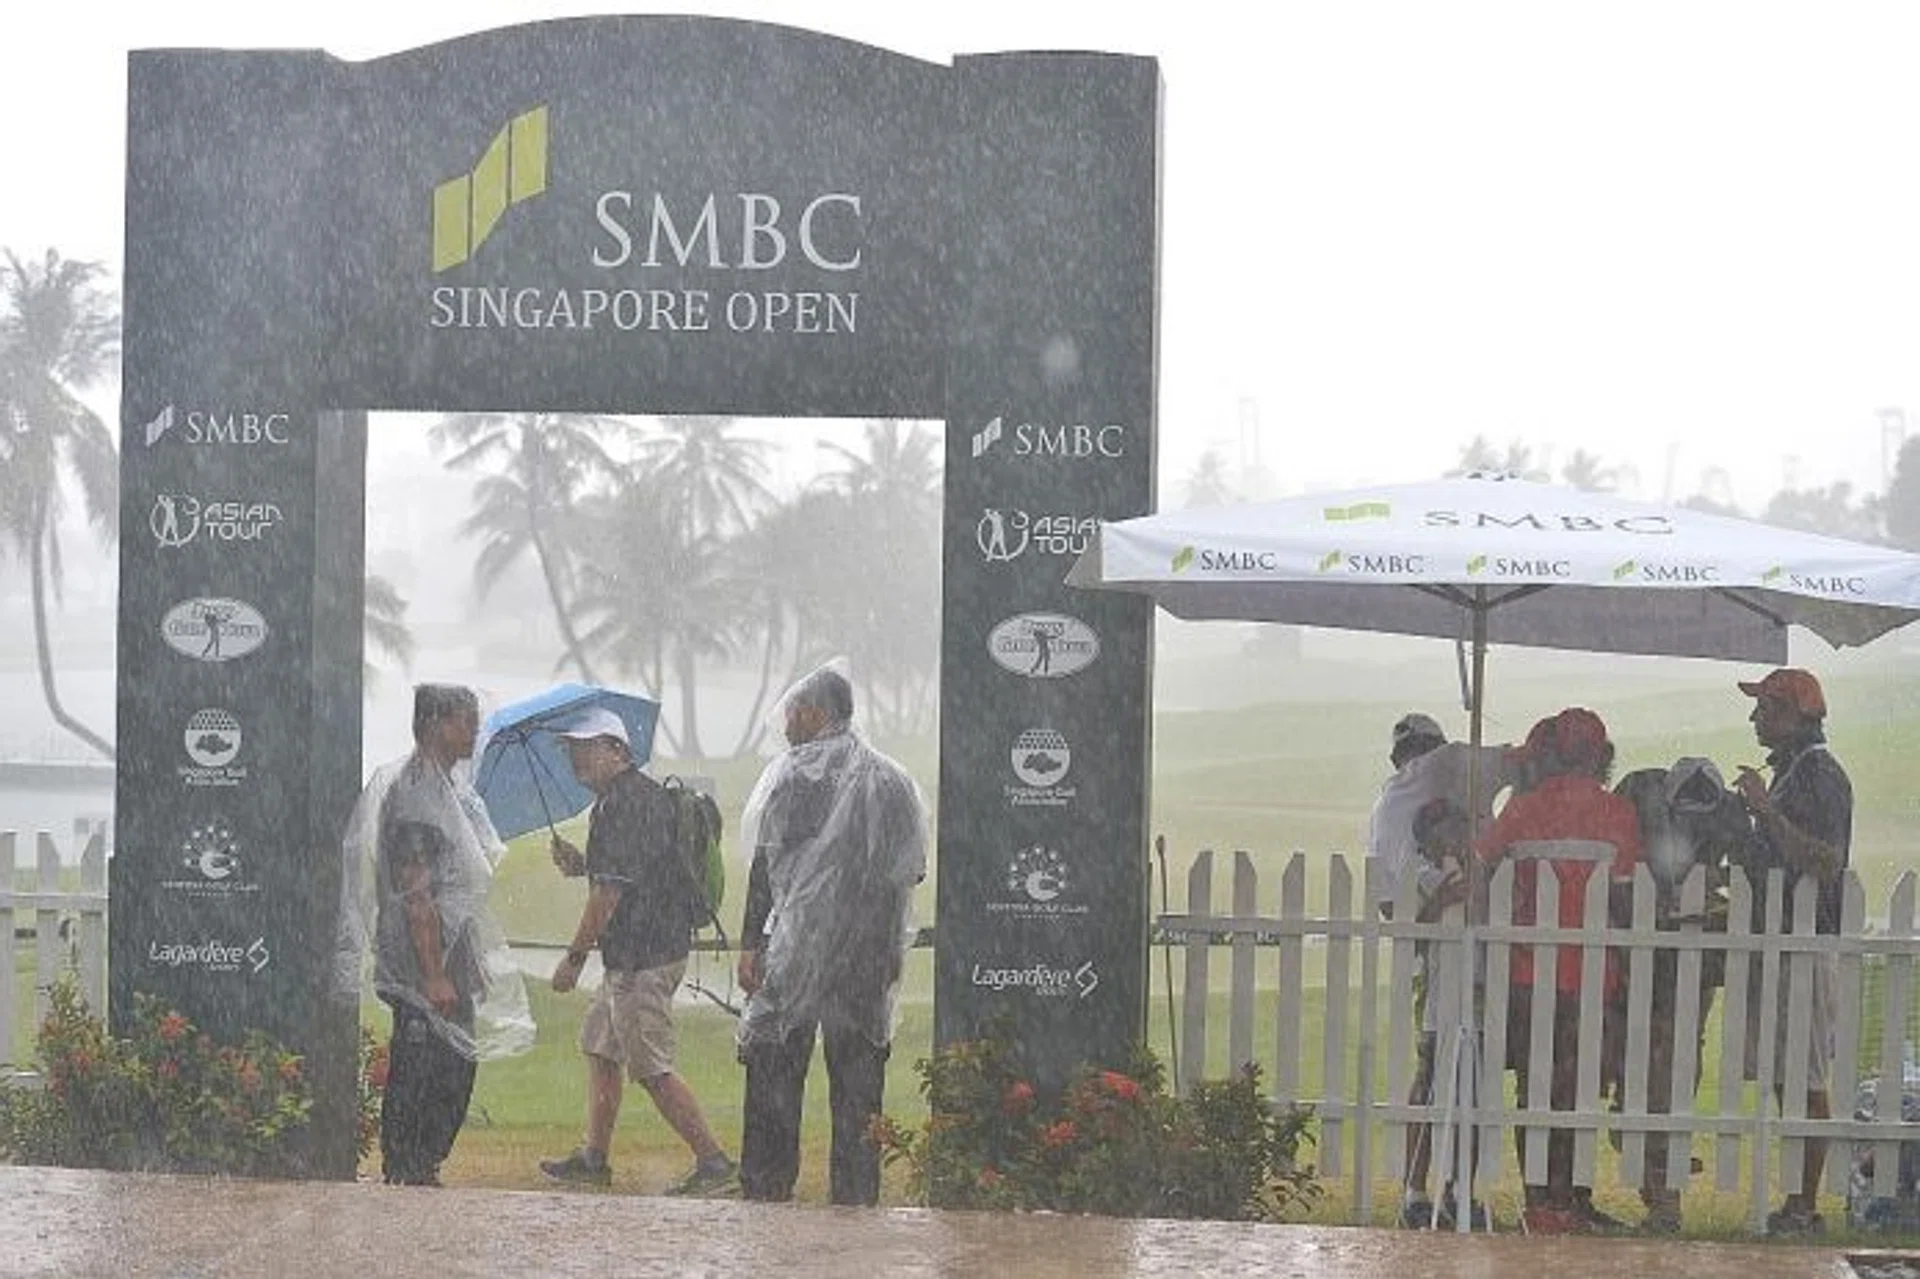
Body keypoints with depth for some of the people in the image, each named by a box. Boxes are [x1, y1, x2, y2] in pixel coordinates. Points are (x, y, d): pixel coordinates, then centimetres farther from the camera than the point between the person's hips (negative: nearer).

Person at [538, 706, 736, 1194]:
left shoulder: (624, 804, -18)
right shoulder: (643, 795, 15)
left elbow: (611, 891, -22)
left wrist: (575, 957, -17)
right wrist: (582, 866, 10)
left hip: (643, 956, -11)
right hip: (631, 955, 11)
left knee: (652, 1069, -8)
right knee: (600, 1048, 17)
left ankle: (712, 1160, -6)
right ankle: (593, 1159, 23)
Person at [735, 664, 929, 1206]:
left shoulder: (794, 773, -4)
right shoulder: (890, 778, 10)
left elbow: (767, 861, -7)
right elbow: (913, 870, 9)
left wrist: (750, 942, -6)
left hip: (801, 939, -4)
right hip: (872, 952, 4)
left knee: (774, 1065, 2)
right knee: (859, 1072, 8)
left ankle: (767, 1186, -2)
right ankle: (857, 1191, 7)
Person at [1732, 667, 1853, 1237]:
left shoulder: (1821, 774, -11)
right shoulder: (1786, 772, 19)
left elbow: (1827, 861, -23)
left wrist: (1768, 811, -24)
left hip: (1808, 948, -10)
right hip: (1777, 944, 10)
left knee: (1806, 1082, -8)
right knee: (1785, 1080, 10)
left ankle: (1804, 1207, -7)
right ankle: (1798, 1206, 13)